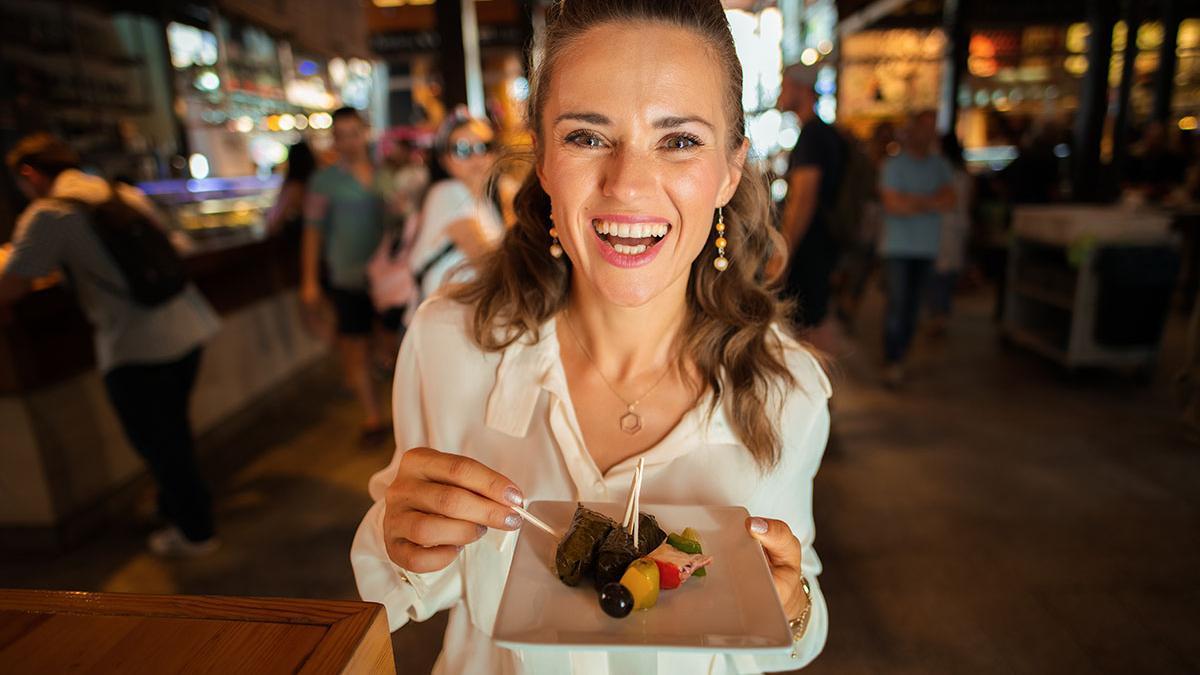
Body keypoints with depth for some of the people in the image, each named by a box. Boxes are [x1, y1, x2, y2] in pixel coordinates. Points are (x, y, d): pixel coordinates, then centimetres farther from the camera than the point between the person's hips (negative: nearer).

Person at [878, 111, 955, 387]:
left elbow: (949, 200, 0)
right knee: (897, 303, -11)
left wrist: (916, 200, -13)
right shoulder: (895, 164, -2)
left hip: (927, 247, 5)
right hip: (898, 247, -5)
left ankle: (900, 358, 16)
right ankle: (891, 363, -7)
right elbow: (893, 204, -13)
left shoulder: (940, 165, 13)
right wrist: (932, 203, -4)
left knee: (913, 305, 6)